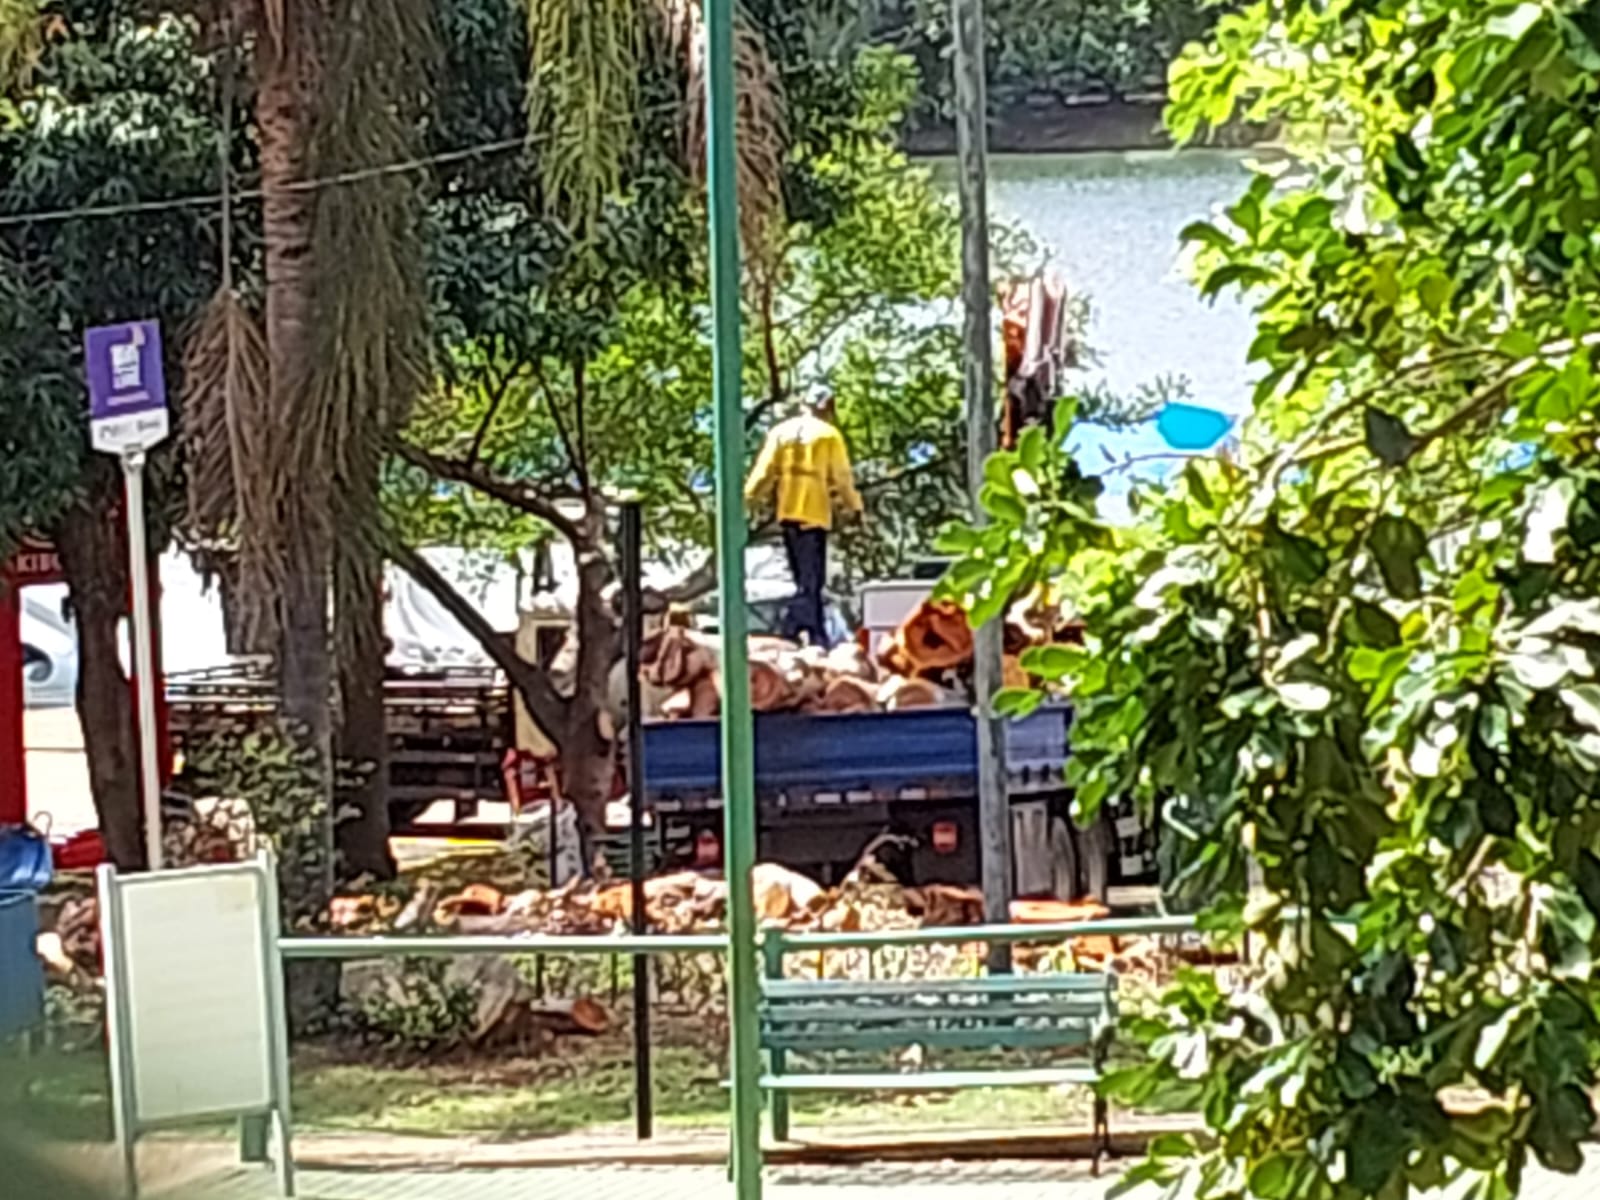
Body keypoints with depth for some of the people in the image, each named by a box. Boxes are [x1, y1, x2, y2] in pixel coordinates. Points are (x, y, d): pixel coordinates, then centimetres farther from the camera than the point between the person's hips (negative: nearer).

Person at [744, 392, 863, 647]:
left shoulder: (781, 431, 8)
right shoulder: (828, 434, -3)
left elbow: (765, 470, 4)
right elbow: (841, 476, -4)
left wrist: (751, 497, 14)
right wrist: (853, 505, 6)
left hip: (788, 512, 5)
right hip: (814, 513, -5)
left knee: (805, 579, 13)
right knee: (811, 580, -5)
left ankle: (818, 638, 15)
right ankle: (790, 634, -18)